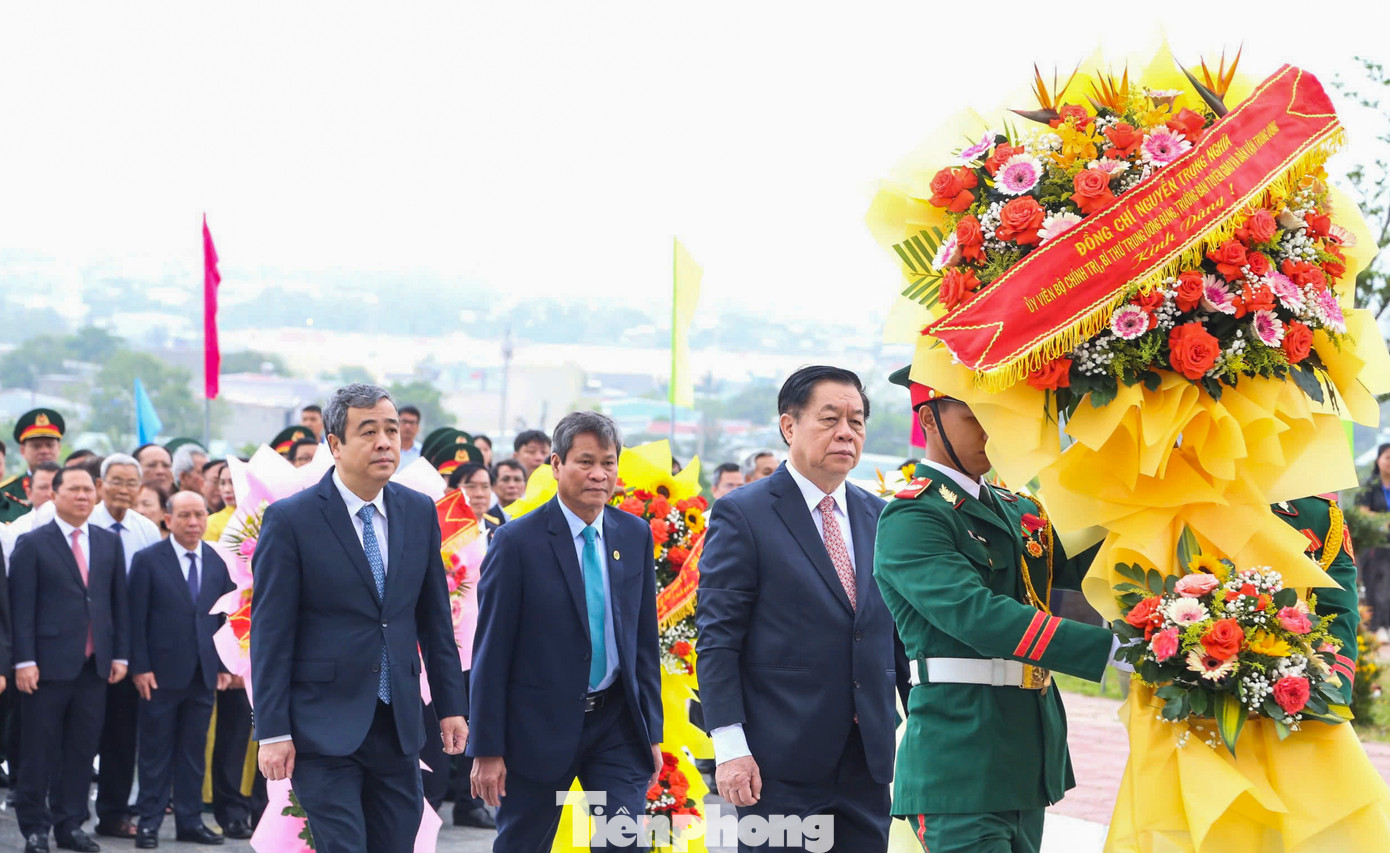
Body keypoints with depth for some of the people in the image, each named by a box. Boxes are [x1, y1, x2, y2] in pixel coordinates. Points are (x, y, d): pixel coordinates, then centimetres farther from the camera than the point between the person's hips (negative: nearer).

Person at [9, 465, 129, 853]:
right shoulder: (32, 544, -1)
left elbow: (119, 602, 13)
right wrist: (24, 661, -12)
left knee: (82, 749, 7)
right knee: (39, 751, 1)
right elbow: (22, 607, -5)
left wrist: (120, 654, 6)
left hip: (95, 665, 4)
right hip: (49, 663, -4)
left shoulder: (110, 543, 12)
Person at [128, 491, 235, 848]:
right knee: (156, 751, 3)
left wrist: (224, 664, 5)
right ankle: (149, 821, 9)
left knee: (194, 750, 9)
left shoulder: (219, 563, 8)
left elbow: (226, 617, 11)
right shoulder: (148, 561, -3)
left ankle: (190, 820, 16)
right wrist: (140, 667, -10)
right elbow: (137, 618, -5)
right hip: (162, 672, -4)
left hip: (203, 672, 4)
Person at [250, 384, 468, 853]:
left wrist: (451, 706, 10)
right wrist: (273, 732, -11)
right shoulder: (291, 519, -8)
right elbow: (270, 634, -8)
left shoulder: (419, 512, 7)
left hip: (398, 726, 5)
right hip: (325, 725, -5)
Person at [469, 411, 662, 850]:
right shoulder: (517, 542, -9)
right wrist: (487, 749, -11)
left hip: (617, 721, 3)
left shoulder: (635, 535, 5)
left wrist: (652, 731, 8)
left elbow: (645, 638, 11)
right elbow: (491, 652, -9)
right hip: (539, 726, -3)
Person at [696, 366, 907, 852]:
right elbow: (716, 640, -8)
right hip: (779, 766, -5)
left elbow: (899, 633, 16)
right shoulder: (742, 516, -4)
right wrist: (730, 747, -15)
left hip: (867, 760, 5)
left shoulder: (879, 518, 13)